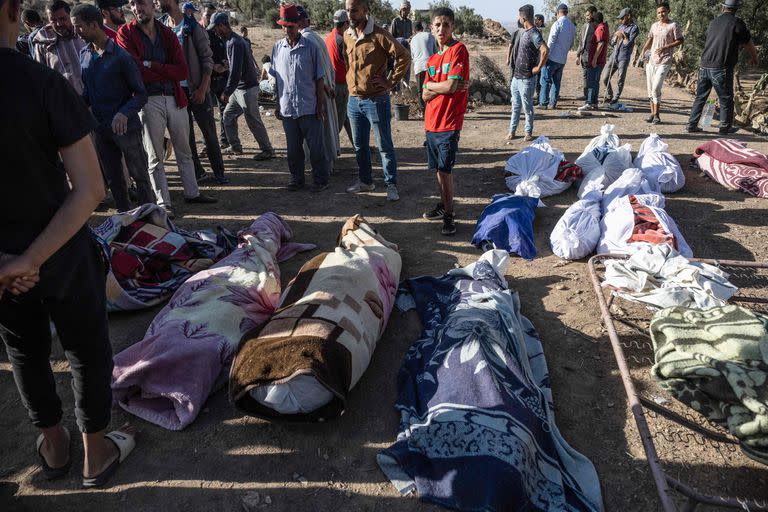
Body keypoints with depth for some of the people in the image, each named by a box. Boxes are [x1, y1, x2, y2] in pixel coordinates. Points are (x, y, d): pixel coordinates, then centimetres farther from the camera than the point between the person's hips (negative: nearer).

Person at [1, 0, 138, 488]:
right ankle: (97, 453, 35)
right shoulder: (43, 82, -20)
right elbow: (90, 189, -22)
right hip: (62, 253, -3)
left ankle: (54, 446, 43)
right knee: (87, 351, 17)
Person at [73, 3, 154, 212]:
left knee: (140, 176, 1)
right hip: (100, 128, 7)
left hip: (125, 127, -6)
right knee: (113, 179, 14)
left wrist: (124, 113, -27)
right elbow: (87, 92, 14)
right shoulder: (84, 55, 8)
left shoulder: (120, 56, -11)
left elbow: (140, 94, -10)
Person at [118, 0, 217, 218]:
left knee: (184, 151, 14)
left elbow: (182, 71, -5)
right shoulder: (126, 33, -1)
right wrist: (167, 73, -9)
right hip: (149, 101, -3)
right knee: (155, 156, 3)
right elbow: (136, 72, -13)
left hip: (175, 98, 4)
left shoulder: (168, 33, 8)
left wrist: (151, 65, -13)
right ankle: (164, 202, 10)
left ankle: (192, 192, 27)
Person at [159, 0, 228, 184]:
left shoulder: (193, 27, -7)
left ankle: (218, 172, 13)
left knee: (209, 131, 2)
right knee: (185, 134, 7)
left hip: (196, 89, -4)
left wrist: (202, 89, -13)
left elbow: (207, 58, -8)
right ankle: (197, 172, 18)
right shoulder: (162, 26, 5)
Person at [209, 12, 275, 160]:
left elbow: (235, 71, -24)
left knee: (253, 121, -4)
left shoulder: (235, 43, -19)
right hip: (238, 88, 10)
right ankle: (235, 147, 23)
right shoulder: (230, 40, 12)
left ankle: (268, 150, 6)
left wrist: (226, 93, -20)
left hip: (247, 88, -10)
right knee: (228, 115, 15)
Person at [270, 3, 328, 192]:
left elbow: (319, 78, -1)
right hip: (287, 108, 4)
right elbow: (276, 78, 13)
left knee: (316, 146, 3)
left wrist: (320, 104, -5)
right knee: (293, 147, 12)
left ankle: (320, 179, 15)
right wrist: (277, 104, 11)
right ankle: (296, 178, 25)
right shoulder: (277, 48, 7)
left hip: (309, 107, -3)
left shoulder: (311, 47, -3)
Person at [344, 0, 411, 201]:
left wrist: (391, 82, -15)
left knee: (384, 146, 1)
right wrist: (351, 79, 13)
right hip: (354, 100, 7)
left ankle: (391, 185, 11)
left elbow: (404, 56, -15)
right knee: (360, 145, 15)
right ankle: (365, 181, 29)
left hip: (376, 100, -6)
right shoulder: (347, 36, 7)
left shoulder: (379, 35, -13)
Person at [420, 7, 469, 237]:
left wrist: (431, 85, -1)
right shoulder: (432, 59, 15)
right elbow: (425, 95, 6)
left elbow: (451, 86, -18)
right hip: (431, 122, 7)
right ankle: (444, 205, 29)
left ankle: (449, 216, 3)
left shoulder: (458, 49, -7)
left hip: (449, 123, -7)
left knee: (445, 169, -6)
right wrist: (444, 87, -10)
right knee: (438, 168, 14)